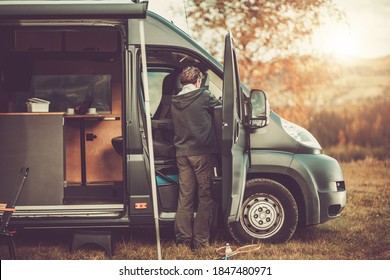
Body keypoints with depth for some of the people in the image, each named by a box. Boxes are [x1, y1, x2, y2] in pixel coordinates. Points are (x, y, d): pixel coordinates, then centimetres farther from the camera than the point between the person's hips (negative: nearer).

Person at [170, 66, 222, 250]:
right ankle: (200, 240, -2)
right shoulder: (203, 96, -7)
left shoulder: (175, 102, 11)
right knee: (205, 196, 1)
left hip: (182, 153, 5)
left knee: (185, 196, 9)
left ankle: (183, 238, 8)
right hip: (201, 153, -5)